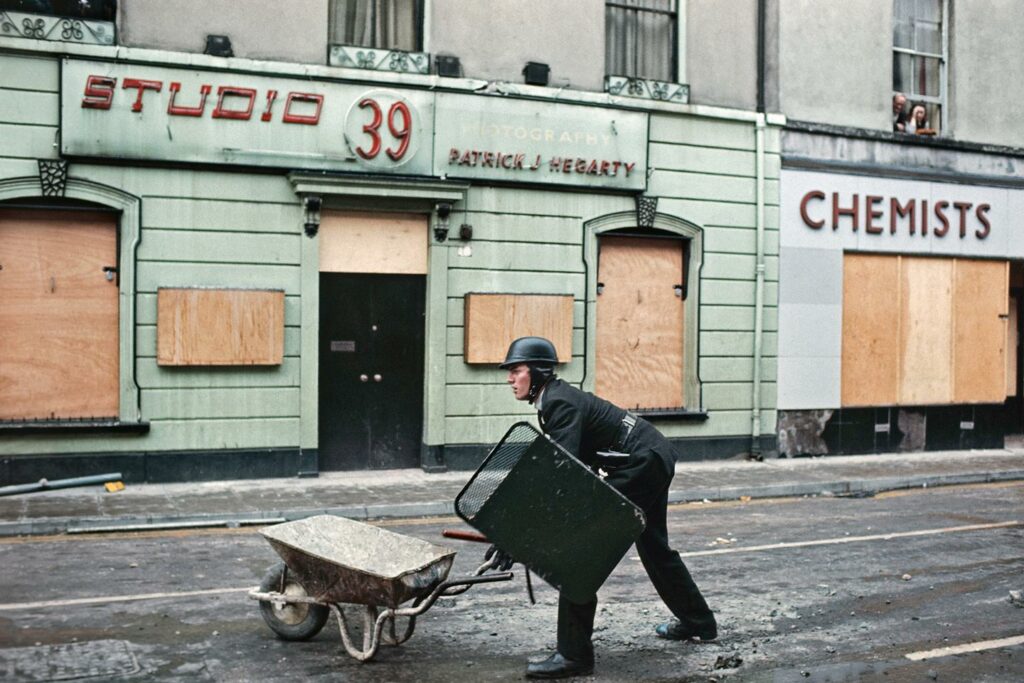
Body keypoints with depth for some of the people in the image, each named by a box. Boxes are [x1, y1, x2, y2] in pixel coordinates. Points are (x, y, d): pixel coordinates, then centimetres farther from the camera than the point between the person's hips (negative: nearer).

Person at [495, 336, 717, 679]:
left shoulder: (561, 404, -21)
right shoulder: (553, 400, 9)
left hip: (641, 463, -11)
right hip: (655, 458, 11)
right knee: (654, 545, 27)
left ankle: (574, 654, -9)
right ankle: (697, 622, 46)